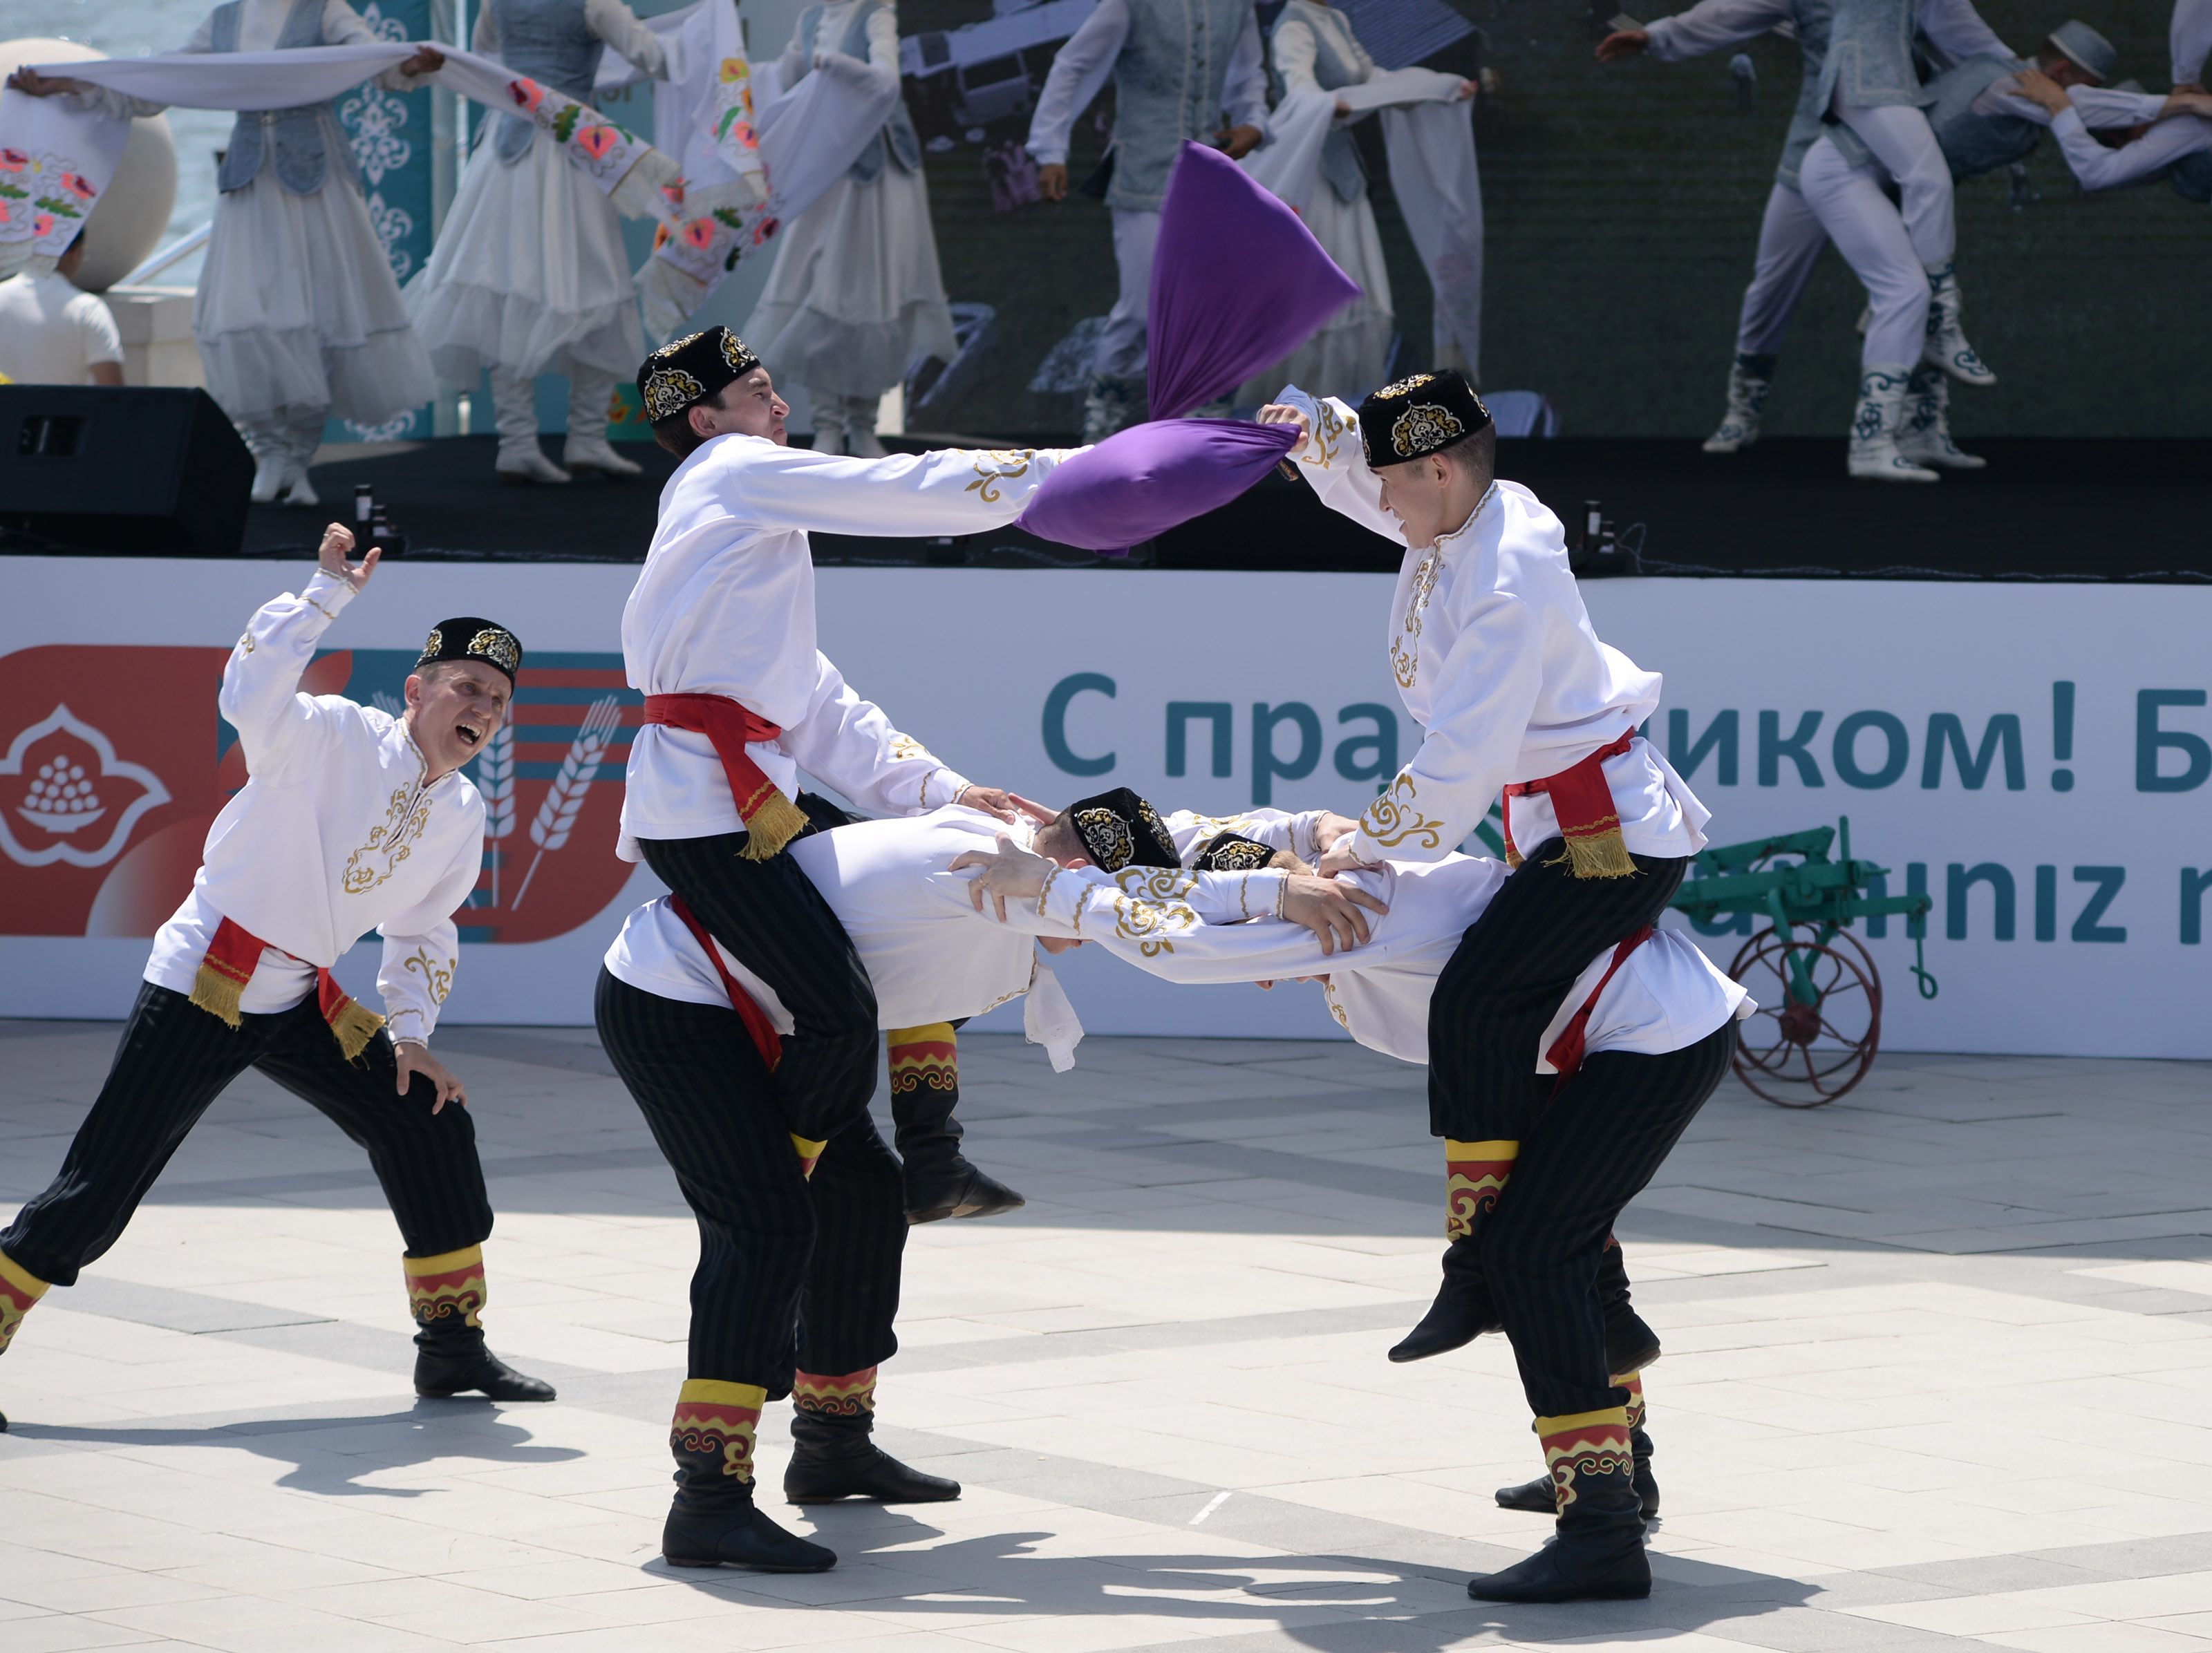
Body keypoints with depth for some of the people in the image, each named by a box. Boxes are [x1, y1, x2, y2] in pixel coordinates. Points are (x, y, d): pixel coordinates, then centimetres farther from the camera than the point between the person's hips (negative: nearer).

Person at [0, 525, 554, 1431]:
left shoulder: (462, 818, 7)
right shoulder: (337, 737, -15)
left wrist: (409, 1034, 5)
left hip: (303, 1006, 7)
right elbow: (251, 696, -35)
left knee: (432, 1126, 3)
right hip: (200, 985, -7)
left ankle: (452, 1346, 16)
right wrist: (328, 591, -33)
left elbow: (423, 930, 18)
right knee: (102, 1181, -11)